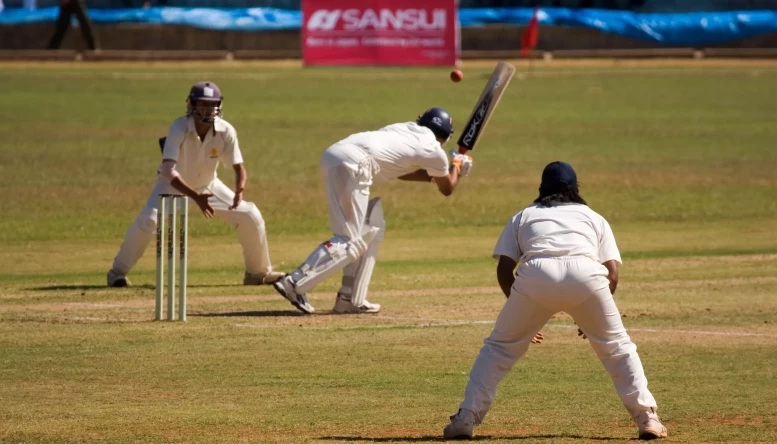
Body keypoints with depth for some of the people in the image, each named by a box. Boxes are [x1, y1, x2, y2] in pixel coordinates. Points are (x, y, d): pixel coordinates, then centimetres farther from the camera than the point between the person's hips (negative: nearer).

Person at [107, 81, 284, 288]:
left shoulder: (226, 131, -21)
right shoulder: (179, 128, -31)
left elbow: (238, 167, -14)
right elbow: (168, 171, -38)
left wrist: (239, 190, -38)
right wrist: (196, 197, -49)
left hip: (208, 185, 4)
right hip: (174, 184, -4)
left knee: (251, 216, -4)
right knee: (148, 220, -28)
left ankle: (260, 272, 18)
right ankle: (117, 273, -12)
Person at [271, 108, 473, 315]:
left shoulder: (407, 128, 30)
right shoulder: (433, 151, 11)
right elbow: (447, 189, 28)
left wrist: (430, 176, 47)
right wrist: (458, 166, 46)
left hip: (332, 155, 9)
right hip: (353, 163, -9)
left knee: (371, 230, 19)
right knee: (351, 241, -7)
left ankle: (351, 299, 16)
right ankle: (295, 284, -19)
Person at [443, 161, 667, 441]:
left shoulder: (523, 216, 32)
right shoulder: (594, 218, 32)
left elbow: (503, 270, 19)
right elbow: (612, 272, 19)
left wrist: (523, 316, 29)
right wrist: (592, 315, 31)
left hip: (536, 274, 0)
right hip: (586, 272, 0)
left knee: (500, 346, 17)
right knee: (616, 346, 19)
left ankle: (466, 418, 8)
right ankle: (646, 418, 10)